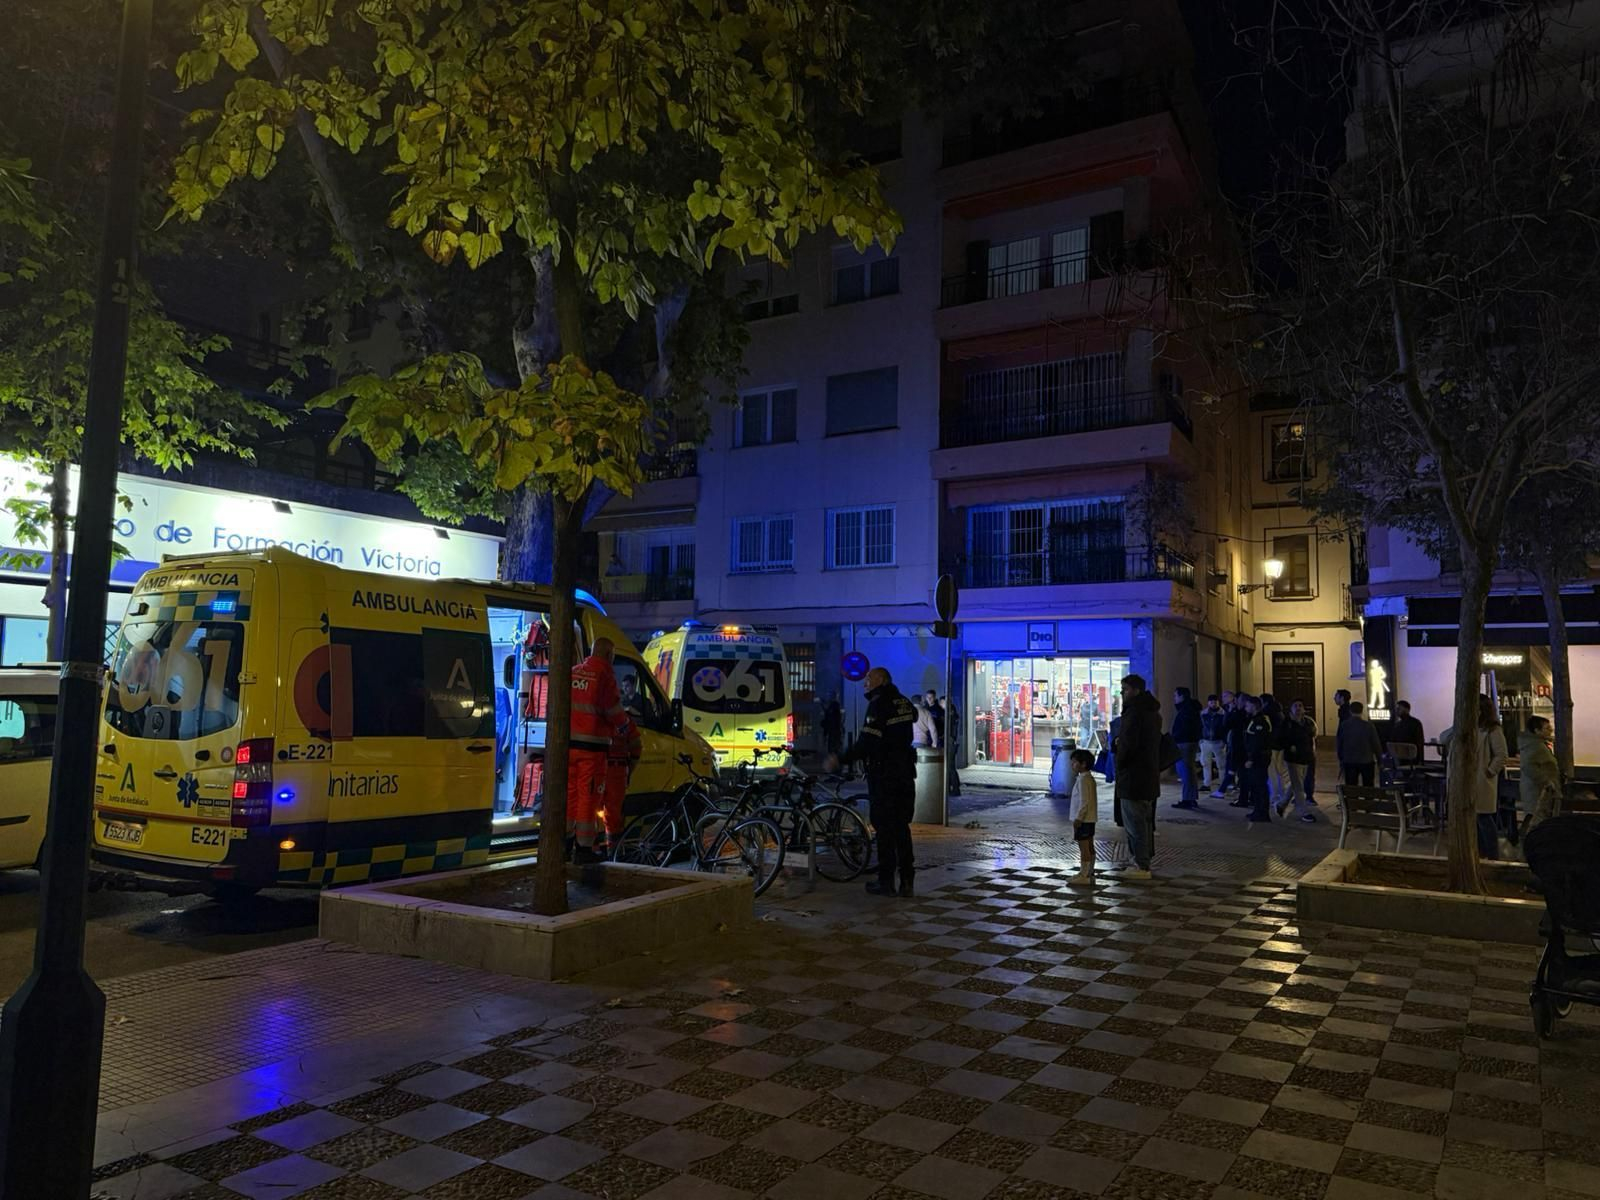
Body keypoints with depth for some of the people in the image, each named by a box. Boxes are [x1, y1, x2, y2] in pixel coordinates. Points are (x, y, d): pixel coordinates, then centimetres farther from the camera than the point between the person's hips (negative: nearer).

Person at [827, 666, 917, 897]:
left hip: (883, 774, -7)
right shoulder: (904, 702, 9)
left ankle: (886, 882, 3)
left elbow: (867, 743, -23)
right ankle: (907, 882, 13)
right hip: (905, 772, 7)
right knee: (902, 826, 12)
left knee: (884, 828, 0)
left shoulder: (878, 704, -14)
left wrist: (840, 760, -23)